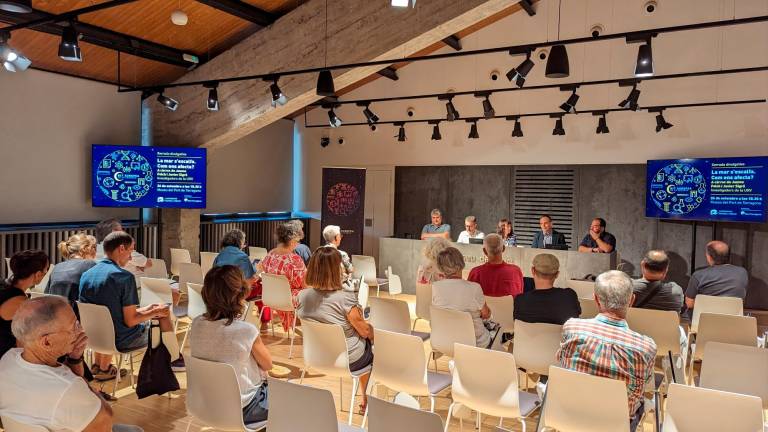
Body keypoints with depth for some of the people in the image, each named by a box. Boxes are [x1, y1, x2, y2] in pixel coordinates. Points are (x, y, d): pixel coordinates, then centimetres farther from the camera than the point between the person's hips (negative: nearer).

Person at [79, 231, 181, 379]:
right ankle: (175, 360, 32)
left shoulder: (85, 275, -2)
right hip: (122, 342, -6)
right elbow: (130, 321, -20)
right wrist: (156, 312, -3)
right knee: (164, 315, 13)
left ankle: (100, 367, 36)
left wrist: (143, 310, 14)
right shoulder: (124, 277, -22)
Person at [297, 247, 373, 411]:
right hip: (349, 360, -6)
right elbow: (365, 331, -17)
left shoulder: (302, 297, -11)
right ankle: (367, 401, 36)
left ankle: (366, 400, 41)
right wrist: (371, 330, 7)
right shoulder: (345, 298, -29)